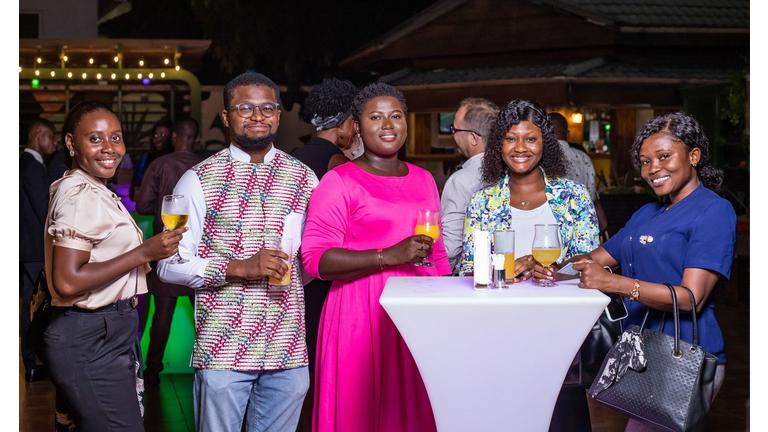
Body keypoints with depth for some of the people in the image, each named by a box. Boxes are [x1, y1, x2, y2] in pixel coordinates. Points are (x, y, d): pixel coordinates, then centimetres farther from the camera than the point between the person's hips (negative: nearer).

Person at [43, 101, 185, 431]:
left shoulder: (91, 190, 15)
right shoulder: (80, 194, -17)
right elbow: (67, 281, -24)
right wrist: (143, 253, -21)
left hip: (105, 336, 11)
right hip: (91, 341, -11)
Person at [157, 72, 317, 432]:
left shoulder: (304, 179, 9)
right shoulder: (200, 180, -2)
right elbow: (169, 265, -6)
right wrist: (239, 268, -16)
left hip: (288, 348, 3)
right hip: (223, 348, -3)